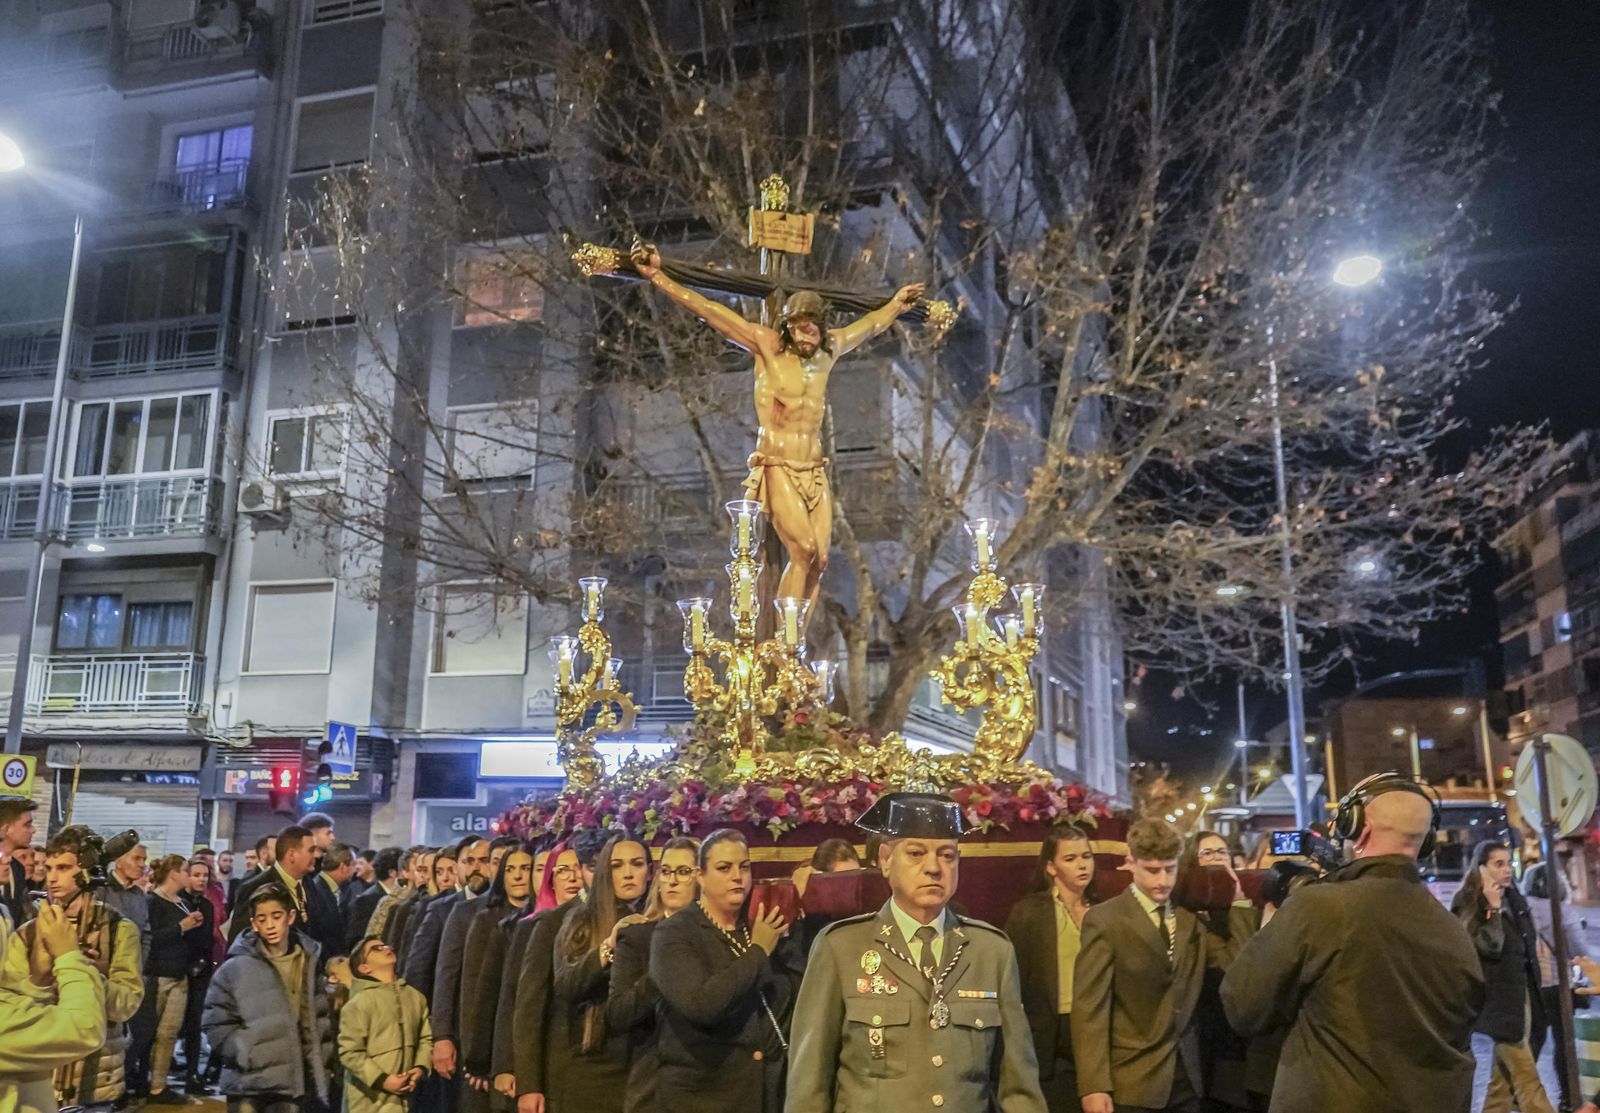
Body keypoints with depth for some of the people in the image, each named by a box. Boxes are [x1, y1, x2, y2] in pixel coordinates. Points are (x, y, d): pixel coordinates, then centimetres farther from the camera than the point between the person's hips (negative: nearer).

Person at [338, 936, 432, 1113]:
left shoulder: (415, 997, 6)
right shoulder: (360, 1002, -11)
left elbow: (426, 1038, 12)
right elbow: (349, 1052, -13)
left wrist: (420, 1068, -4)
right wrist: (382, 1080, -17)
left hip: (402, 1098, 5)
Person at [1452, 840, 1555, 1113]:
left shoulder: (1513, 897, 11)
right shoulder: (1468, 903, -11)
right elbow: (1489, 947, -20)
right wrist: (1493, 909, -24)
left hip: (1522, 993, 8)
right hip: (1500, 999, -8)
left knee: (1505, 1071, 13)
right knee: (1525, 1075, -9)